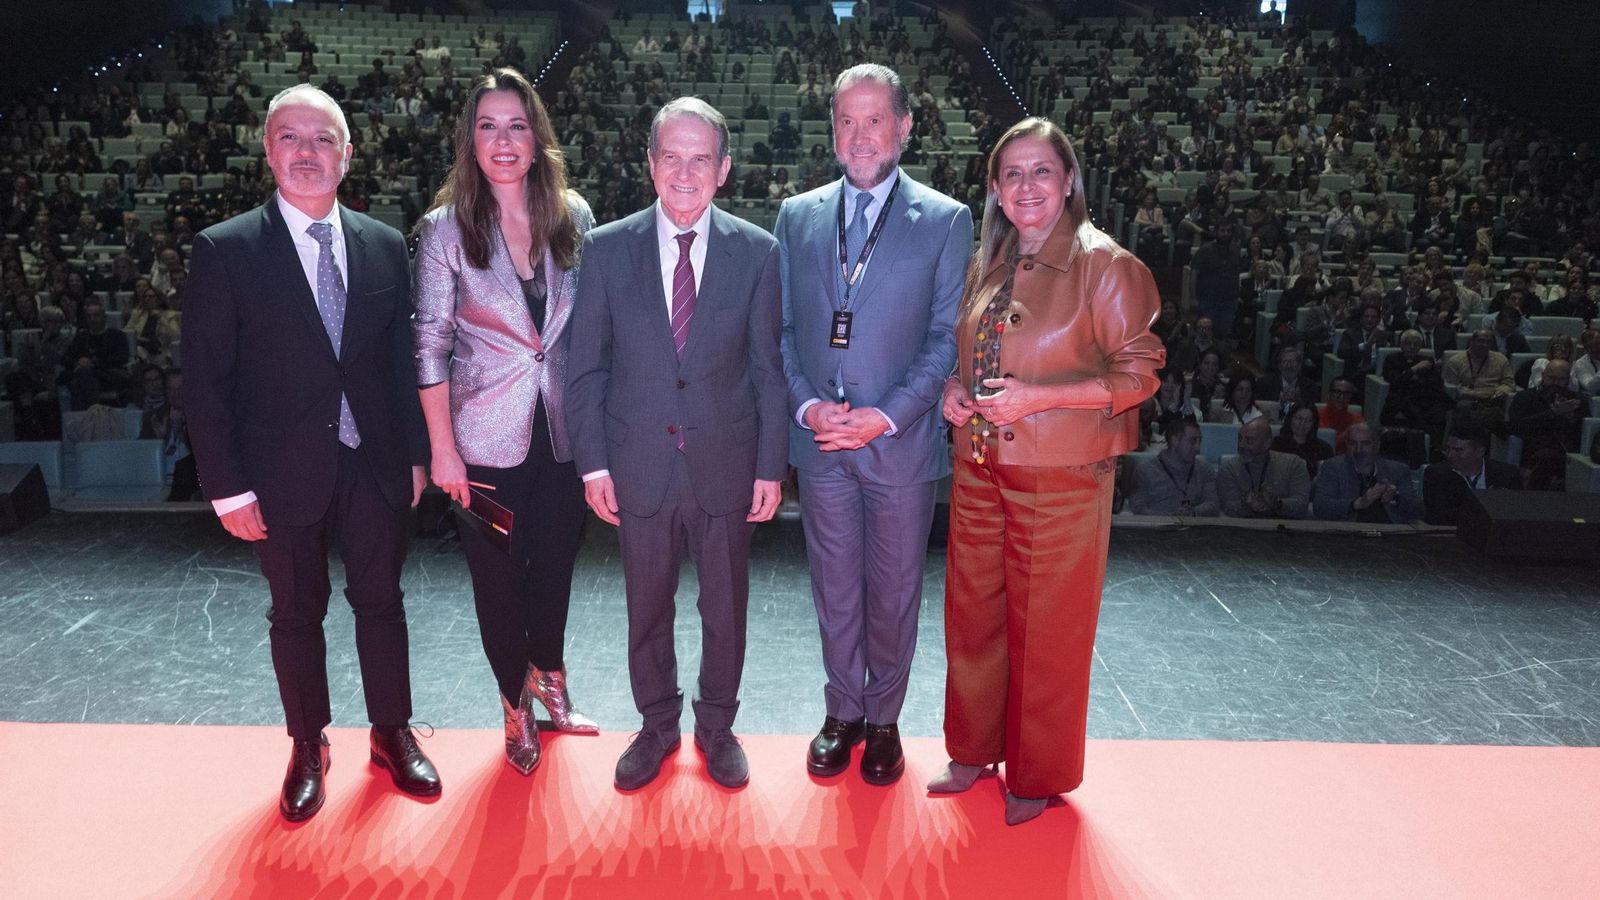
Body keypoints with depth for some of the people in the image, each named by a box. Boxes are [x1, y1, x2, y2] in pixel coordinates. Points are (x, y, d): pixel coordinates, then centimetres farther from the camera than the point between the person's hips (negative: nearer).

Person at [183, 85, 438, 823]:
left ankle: (392, 734, 30)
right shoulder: (225, 250, -7)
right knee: (297, 612, 12)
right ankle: (308, 750, 31)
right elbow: (205, 380, -7)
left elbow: (403, 360, 7)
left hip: (376, 466, 2)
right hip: (284, 475, -2)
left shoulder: (385, 247, 2)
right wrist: (228, 487, -10)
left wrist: (416, 453, 4)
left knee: (381, 601, 13)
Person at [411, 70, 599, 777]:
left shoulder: (573, 217, 0)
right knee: (497, 575, 11)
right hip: (486, 436, -2)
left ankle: (548, 677, 41)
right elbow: (430, 347, -7)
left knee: (556, 561, 15)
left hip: (563, 429, 2)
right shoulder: (446, 228, -7)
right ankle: (516, 703, 33)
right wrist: (442, 450, -9)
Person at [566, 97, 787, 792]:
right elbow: (584, 365, 1)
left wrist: (771, 465, -3)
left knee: (726, 609, 14)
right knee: (647, 609, 15)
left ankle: (717, 726, 36)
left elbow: (768, 367, 0)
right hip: (640, 466, 1)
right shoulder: (607, 248, -1)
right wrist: (593, 461, -4)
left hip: (726, 464, 0)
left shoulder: (757, 252, -2)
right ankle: (657, 727, 37)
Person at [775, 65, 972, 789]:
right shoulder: (797, 216, 8)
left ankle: (884, 720, 29)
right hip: (820, 442, 2)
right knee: (834, 590, 13)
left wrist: (884, 416, -15)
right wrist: (806, 404, -8)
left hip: (901, 440, -2)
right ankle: (842, 713, 31)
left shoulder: (946, 221, -1)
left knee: (894, 593, 10)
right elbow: (781, 328, 7)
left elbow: (948, 337, -5)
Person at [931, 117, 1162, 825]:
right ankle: (975, 750, 33)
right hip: (978, 468, 6)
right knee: (972, 611, 14)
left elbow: (1140, 371, -11)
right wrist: (954, 390, -1)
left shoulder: (1104, 266, -9)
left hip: (1060, 474, -6)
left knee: (1046, 627, 5)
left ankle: (1038, 775, 25)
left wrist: (1037, 396, -20)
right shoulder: (988, 266, 10)